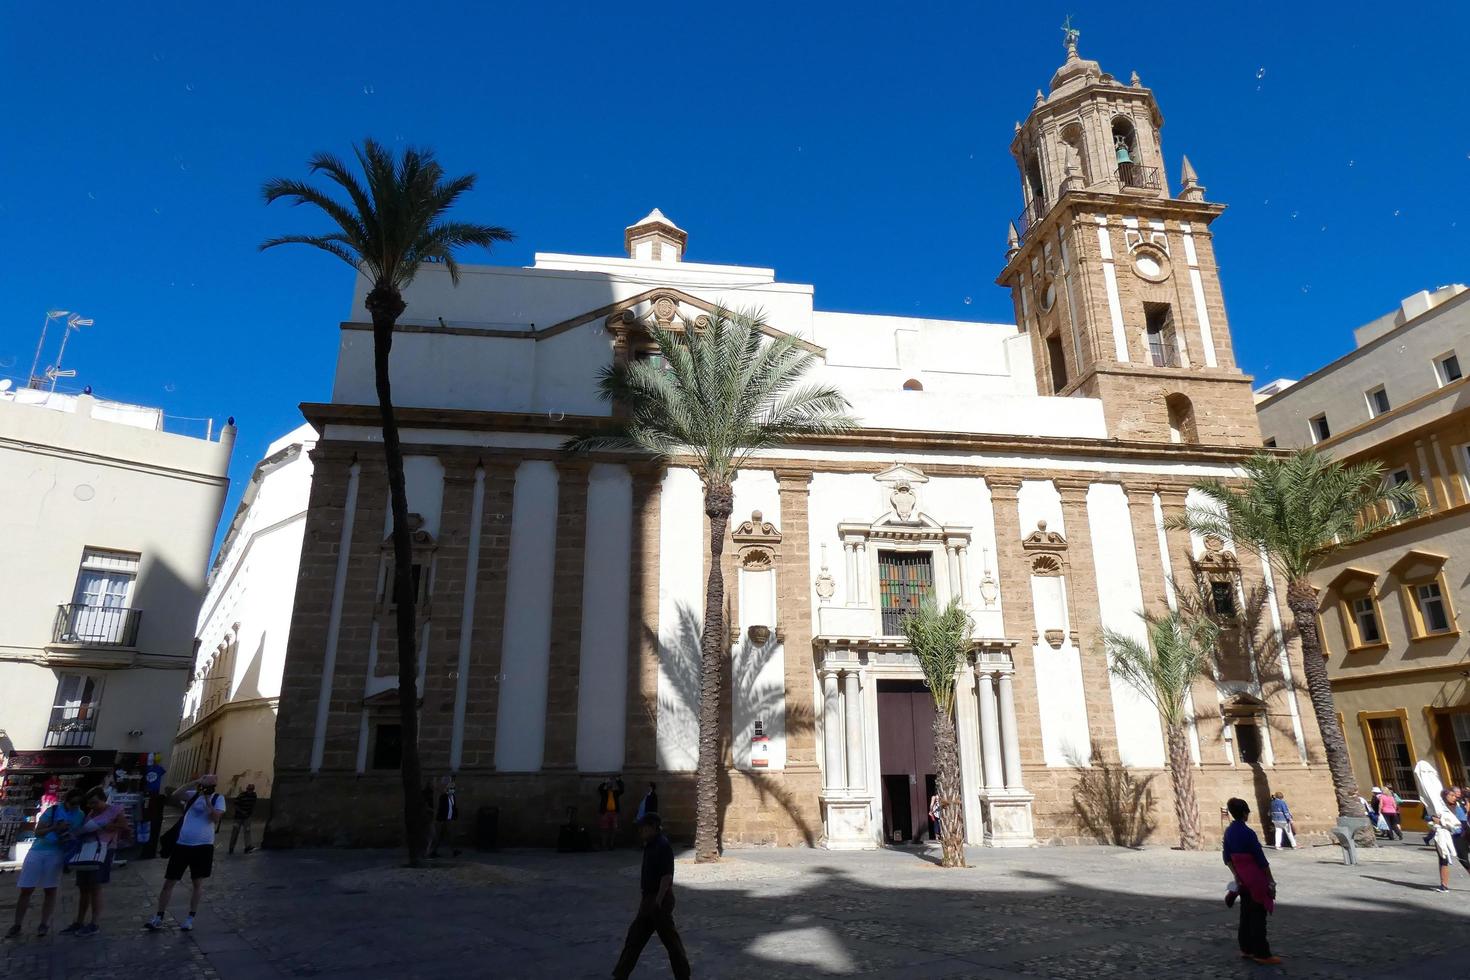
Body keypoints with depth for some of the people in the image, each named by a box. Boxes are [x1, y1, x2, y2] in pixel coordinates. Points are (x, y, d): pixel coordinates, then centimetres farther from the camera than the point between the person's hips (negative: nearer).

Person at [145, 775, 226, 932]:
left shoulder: (218, 799, -2)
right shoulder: (192, 794, 4)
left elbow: (215, 818, -16)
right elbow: (175, 796, -16)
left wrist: (207, 799, -17)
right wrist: (195, 782, -18)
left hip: (203, 846, -2)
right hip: (182, 844, 2)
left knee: (197, 883, 7)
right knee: (169, 882, 6)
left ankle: (190, 918, 19)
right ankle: (158, 918, 18)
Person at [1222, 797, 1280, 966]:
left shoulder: (1229, 831, 4)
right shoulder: (1248, 833, -19)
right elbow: (1261, 859, -13)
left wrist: (1236, 875, 10)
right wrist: (1271, 879, -4)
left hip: (1241, 878, 7)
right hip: (1255, 877, -7)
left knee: (1245, 913, 14)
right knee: (1258, 915, 0)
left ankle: (1246, 948, 21)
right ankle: (1261, 953, 6)